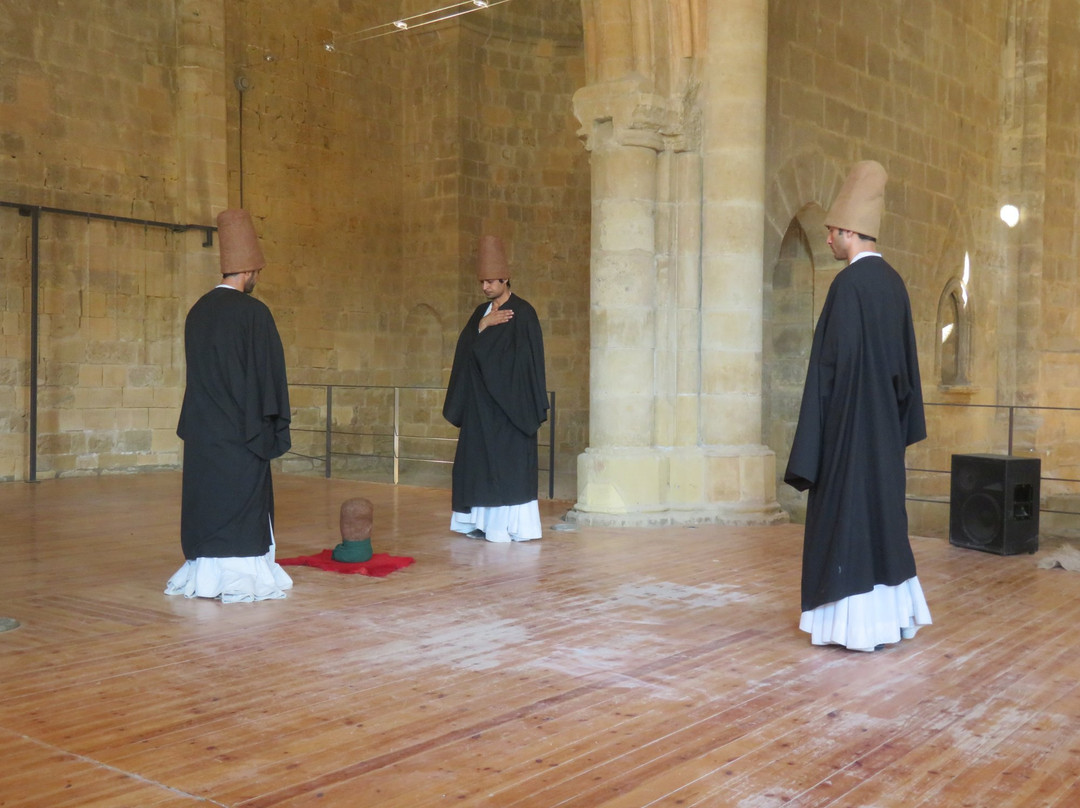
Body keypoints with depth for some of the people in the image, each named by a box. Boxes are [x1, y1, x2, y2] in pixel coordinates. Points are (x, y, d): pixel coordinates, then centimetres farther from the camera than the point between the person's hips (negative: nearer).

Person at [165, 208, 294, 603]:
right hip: (241, 429, -6)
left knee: (206, 496, 10)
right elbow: (270, 372, -12)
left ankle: (204, 573, 15)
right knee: (244, 499, 1)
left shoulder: (198, 311, 8)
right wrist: (273, 425, -4)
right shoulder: (254, 312, -12)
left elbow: (197, 371, 13)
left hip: (202, 427, 6)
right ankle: (242, 576, 5)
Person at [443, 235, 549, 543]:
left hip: (508, 401, -7)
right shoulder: (481, 311, 14)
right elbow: (464, 348, 3)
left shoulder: (522, 312, -7)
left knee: (507, 459, -6)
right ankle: (484, 520, 12)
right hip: (481, 402, 7)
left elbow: (524, 356, -13)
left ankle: (511, 524, -2)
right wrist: (483, 325, -10)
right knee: (479, 458, 6)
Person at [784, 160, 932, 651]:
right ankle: (892, 615, 21)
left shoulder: (849, 284, -16)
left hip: (849, 420, -9)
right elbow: (904, 356, 14)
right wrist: (895, 417, 19)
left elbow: (834, 360, -19)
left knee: (850, 513, -3)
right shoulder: (892, 281, 11)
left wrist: (817, 432, -14)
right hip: (882, 422, 9)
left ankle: (860, 624, 2)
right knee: (881, 510, 14)